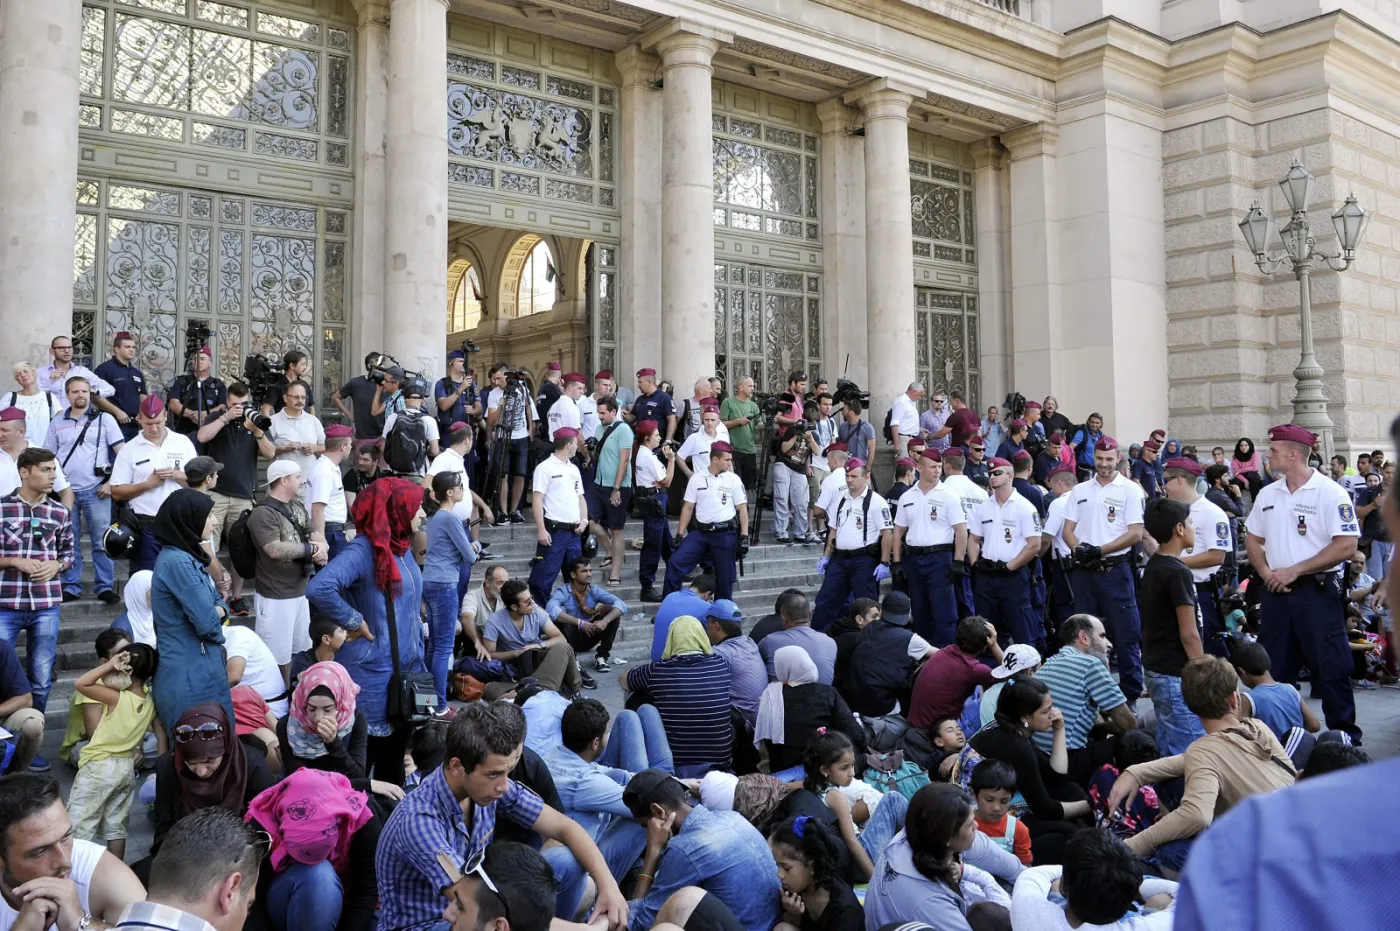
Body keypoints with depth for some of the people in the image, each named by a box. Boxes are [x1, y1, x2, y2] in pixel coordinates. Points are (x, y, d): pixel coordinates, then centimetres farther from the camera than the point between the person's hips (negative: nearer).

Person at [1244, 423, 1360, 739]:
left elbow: (1346, 546, -16)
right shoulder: (1267, 494, 9)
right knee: (1275, 668, 12)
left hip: (1317, 591, -6)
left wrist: (1295, 571, -16)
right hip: (1276, 593, 6)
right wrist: (1266, 573, -2)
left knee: (1331, 667, -1)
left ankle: (1345, 736, 11)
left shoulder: (1330, 493, -10)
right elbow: (1253, 538, 16)